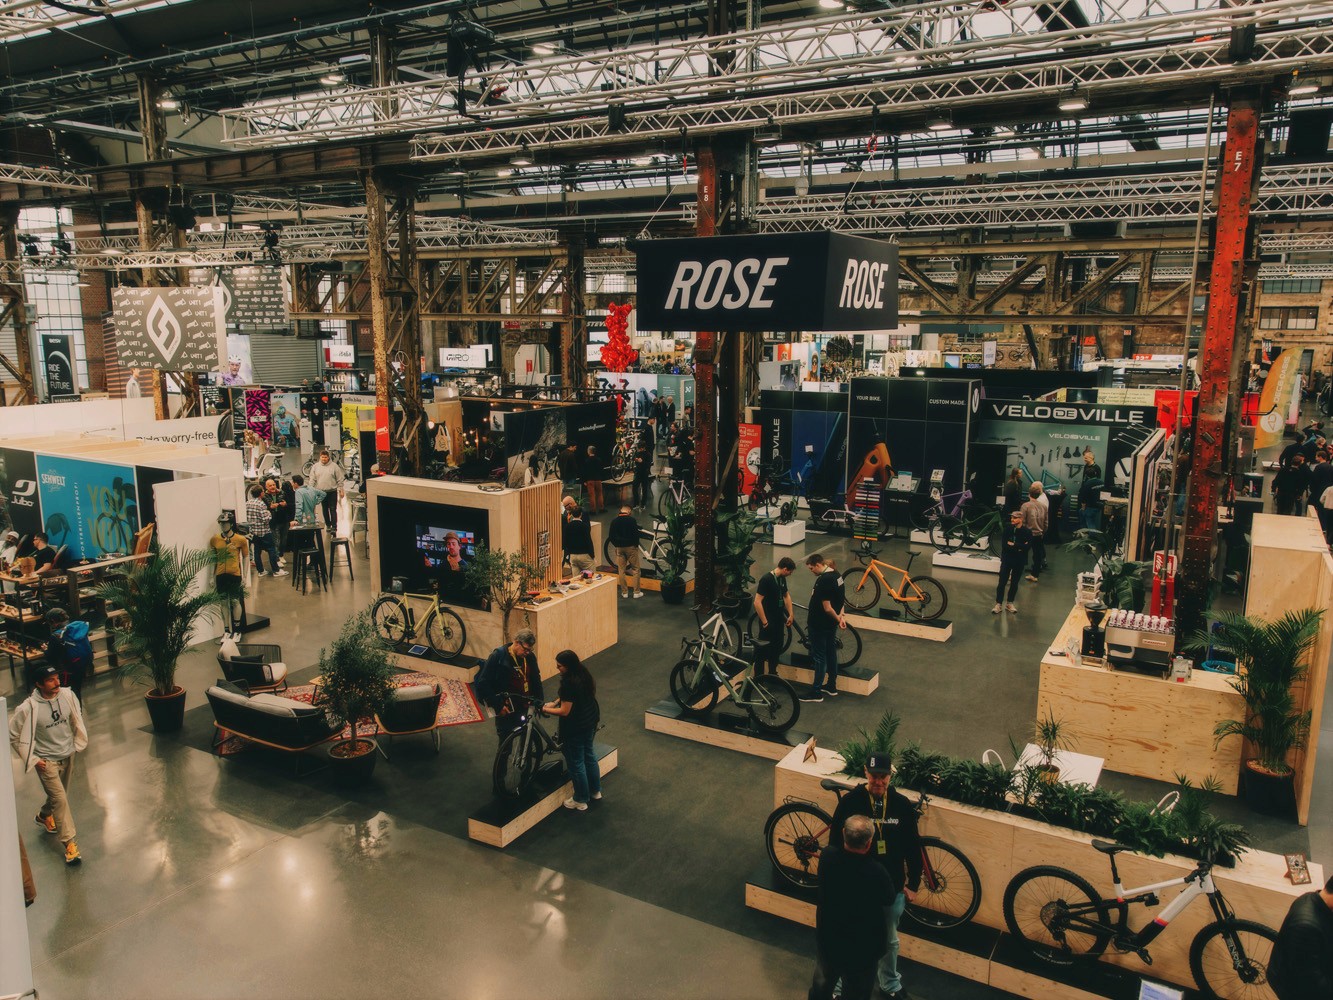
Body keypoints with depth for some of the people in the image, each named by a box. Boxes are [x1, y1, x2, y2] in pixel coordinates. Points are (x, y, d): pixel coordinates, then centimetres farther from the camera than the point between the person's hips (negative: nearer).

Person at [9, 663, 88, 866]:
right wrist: (32, 759, -11)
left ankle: (44, 816, 54)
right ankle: (69, 842, 2)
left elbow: (77, 717, 8)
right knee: (60, 799, -8)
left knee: (58, 794, 24)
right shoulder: (28, 708, -24)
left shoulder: (67, 695, -12)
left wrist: (78, 742, 9)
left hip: (68, 755, 5)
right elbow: (13, 736, -12)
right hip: (47, 760, -5)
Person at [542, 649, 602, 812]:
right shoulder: (583, 673, -2)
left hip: (575, 728, -9)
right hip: (590, 721, 9)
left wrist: (546, 709, -12)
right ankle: (596, 791, 39)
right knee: (588, 755, 25)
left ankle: (581, 801, 22)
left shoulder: (569, 683, -30)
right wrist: (555, 702, 4)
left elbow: (565, 711, -25)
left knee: (576, 763, 8)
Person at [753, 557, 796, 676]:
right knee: (763, 649, 0)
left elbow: (786, 596, 20)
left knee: (777, 648, 18)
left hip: (779, 620, 8)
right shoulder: (766, 579, -21)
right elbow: (757, 602, -23)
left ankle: (773, 673, 32)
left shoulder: (782, 579, 4)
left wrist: (790, 615, 14)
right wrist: (764, 622, -21)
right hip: (768, 622, -8)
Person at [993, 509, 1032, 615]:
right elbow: (1004, 544, -13)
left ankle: (1010, 604, 25)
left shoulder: (1027, 532, -9)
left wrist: (1013, 545, -19)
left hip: (1019, 561, 0)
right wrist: (1018, 547, -20)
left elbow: (1028, 546, -20)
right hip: (1007, 559, 0)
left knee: (1014, 583, 12)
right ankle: (998, 604, 6)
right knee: (1002, 582, -1)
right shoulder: (1008, 528, -7)